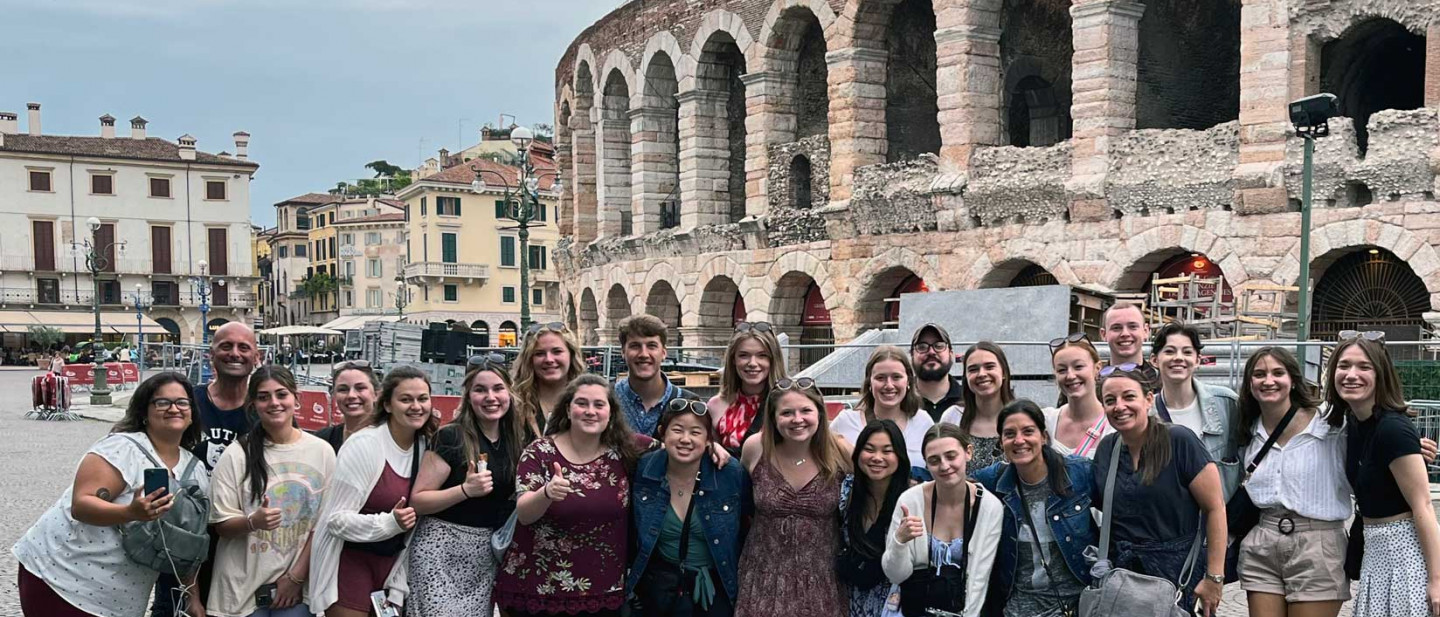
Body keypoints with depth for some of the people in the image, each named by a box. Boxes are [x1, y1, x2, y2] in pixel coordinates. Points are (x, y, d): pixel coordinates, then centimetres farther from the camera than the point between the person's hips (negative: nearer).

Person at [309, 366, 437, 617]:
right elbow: (336, 519, -17)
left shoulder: (425, 445, 2)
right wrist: (390, 523, -31)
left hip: (392, 564, 6)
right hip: (349, 561, -6)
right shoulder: (363, 445, -16)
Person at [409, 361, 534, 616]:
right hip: (443, 549, -5)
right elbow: (417, 501, -13)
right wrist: (465, 490, -25)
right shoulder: (451, 437, -11)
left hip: (490, 553, 5)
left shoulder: (519, 438, 5)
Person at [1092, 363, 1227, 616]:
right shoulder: (1106, 449, 4)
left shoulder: (1179, 441, -12)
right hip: (1122, 573, 4)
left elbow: (1215, 507, -11)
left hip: (1177, 576, -4)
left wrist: (1214, 578, -13)